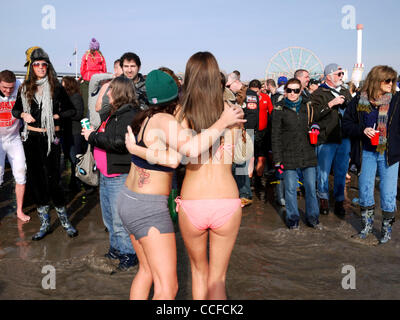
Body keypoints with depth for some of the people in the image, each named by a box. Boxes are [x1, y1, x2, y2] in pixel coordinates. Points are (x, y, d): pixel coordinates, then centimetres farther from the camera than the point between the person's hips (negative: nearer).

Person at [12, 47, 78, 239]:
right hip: (30, 138, 4)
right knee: (34, 180, 7)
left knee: (52, 180, -5)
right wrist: (23, 115, -3)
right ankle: (44, 224, 20)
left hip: (50, 138, -4)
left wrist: (56, 116, -12)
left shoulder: (56, 88, -2)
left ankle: (64, 220, 13)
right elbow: (15, 109, 18)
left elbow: (71, 110, 2)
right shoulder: (25, 88, 7)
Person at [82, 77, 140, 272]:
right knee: (109, 218, 19)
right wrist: (91, 135, 7)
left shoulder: (129, 115, -15)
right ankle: (116, 250, 34)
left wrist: (93, 136, -16)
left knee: (120, 220, -3)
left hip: (120, 176, -10)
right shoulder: (113, 113, 16)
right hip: (105, 175, 10)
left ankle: (129, 255, 11)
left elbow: (120, 142, -27)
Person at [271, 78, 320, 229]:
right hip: (289, 155, -3)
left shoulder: (307, 106, 8)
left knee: (311, 187, 8)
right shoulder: (279, 109, -1)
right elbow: (275, 136, -2)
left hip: (308, 153, 3)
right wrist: (277, 159, -7)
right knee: (290, 188, 4)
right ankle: (293, 218, 20)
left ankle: (313, 217, 24)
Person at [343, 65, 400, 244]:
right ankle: (367, 224, 30)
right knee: (364, 189, 11)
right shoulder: (359, 100, -1)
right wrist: (362, 130, -14)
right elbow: (347, 125, 2)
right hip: (366, 153, 1)